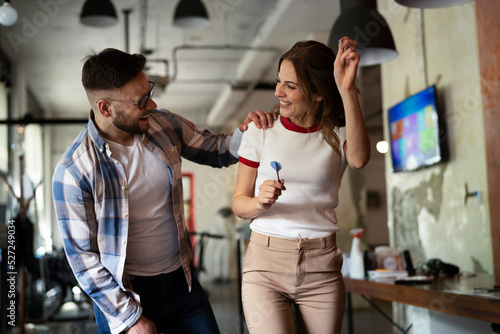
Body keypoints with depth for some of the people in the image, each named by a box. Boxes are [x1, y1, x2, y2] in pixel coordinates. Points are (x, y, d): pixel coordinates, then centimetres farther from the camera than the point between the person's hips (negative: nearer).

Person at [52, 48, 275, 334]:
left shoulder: (164, 125, -4)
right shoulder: (73, 170, -18)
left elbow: (216, 150, 12)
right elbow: (82, 257, -13)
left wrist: (245, 132, -10)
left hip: (181, 281, 5)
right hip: (123, 293, -4)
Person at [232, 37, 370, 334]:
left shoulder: (337, 134, 2)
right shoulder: (261, 131, 2)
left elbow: (359, 159, -23)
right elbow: (239, 203, 4)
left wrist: (347, 90, -30)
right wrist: (260, 201, -18)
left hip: (321, 267, 1)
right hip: (266, 264, -1)